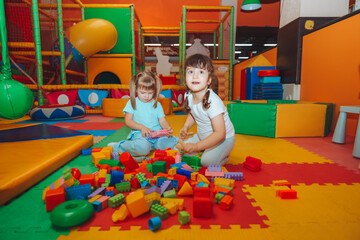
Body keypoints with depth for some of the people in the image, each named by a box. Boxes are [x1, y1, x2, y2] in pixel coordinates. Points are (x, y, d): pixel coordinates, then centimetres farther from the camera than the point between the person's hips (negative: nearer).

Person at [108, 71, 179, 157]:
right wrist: (142, 127, -15)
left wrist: (168, 128, -13)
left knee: (176, 141, -19)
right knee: (143, 148, -38)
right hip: (139, 134, -4)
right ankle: (119, 146, -11)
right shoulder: (132, 103, 8)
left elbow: (162, 121, 10)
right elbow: (127, 121, 1)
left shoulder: (157, 105, 16)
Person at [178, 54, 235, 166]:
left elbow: (220, 133, -36)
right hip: (203, 135, 7)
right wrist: (185, 127, -7)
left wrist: (196, 146, -40)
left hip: (224, 138, -7)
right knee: (181, 150, 4)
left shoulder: (213, 102, -36)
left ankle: (223, 157, 9)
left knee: (207, 161, -22)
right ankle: (206, 150, 23)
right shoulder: (189, 96, -13)